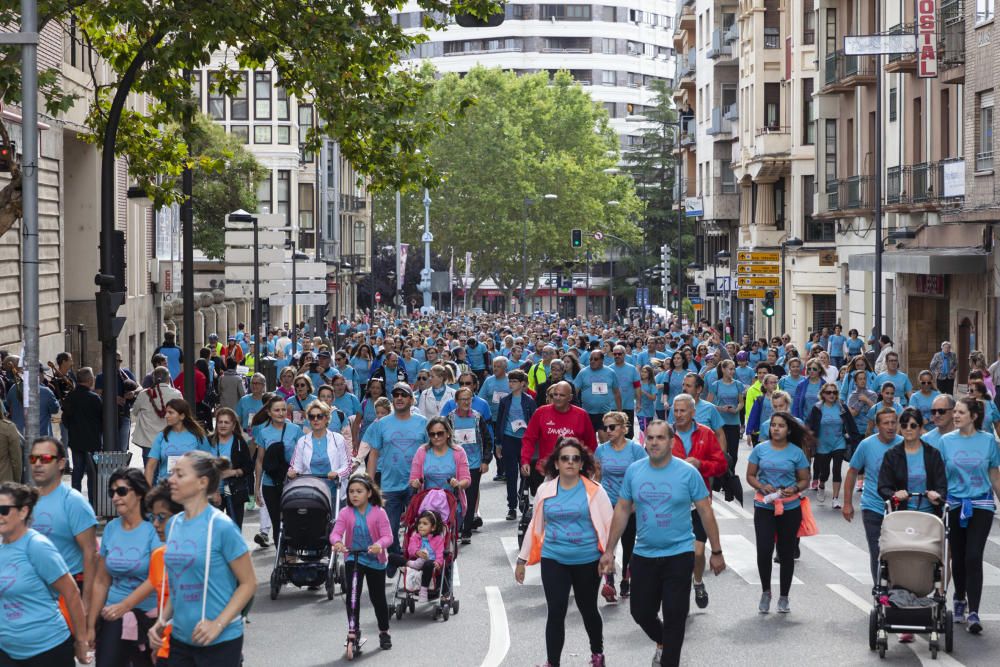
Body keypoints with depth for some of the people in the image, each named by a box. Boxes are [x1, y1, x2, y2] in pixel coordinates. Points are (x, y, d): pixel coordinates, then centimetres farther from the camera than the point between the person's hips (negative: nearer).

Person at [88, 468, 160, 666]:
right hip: (113, 617, 4)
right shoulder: (111, 528, 6)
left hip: (148, 616, -4)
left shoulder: (153, 528, -9)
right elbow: (101, 581, 10)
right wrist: (91, 625, 8)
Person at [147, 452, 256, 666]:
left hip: (220, 641, -6)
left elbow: (249, 583, -10)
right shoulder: (173, 525, 7)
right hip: (180, 639, 6)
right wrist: (162, 620, 4)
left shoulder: (221, 526, -12)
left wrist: (218, 624, -19)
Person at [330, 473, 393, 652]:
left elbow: (387, 536, -19)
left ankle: (384, 632, 27)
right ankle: (354, 630, 4)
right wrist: (337, 542, -40)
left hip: (375, 559, -1)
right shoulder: (345, 513, -7)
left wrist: (379, 545, -41)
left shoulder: (379, 513, -13)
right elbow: (336, 532, -17)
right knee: (352, 594, -9)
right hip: (353, 558, 1)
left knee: (378, 597, 9)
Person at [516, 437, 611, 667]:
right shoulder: (545, 490, 2)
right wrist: (522, 560, 12)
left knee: (588, 609, 15)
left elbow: (608, 524, -4)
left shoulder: (594, 490, -6)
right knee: (556, 612, -4)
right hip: (553, 561, 1)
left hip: (587, 561, -1)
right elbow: (535, 526, 10)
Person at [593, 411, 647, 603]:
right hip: (607, 504, 1)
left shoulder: (635, 449, -5)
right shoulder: (601, 450, 3)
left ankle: (625, 580, 28)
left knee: (628, 543, 12)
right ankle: (609, 582, -23)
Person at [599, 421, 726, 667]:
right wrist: (609, 550, 5)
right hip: (643, 556, 3)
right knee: (640, 611, 10)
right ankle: (663, 641, 41)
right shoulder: (634, 471, -1)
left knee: (674, 616, 0)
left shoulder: (688, 472, -9)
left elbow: (706, 512, -3)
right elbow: (622, 511, 7)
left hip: (679, 555, -3)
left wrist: (716, 552, -2)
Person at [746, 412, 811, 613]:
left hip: (790, 508, 0)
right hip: (764, 506, 0)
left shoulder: (796, 452, 0)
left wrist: (795, 489, -15)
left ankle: (783, 597, 22)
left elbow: (805, 480, 6)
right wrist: (762, 486, -14)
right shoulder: (760, 449, 2)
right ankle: (766, 591, 15)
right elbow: (750, 476, 6)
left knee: (786, 553, 8)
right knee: (764, 551, -9)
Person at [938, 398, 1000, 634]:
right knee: (958, 558, 10)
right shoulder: (946, 441, 1)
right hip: (954, 505, 2)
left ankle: (973, 613, -10)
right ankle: (959, 599, 35)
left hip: (981, 506, -2)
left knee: (973, 558, -11)